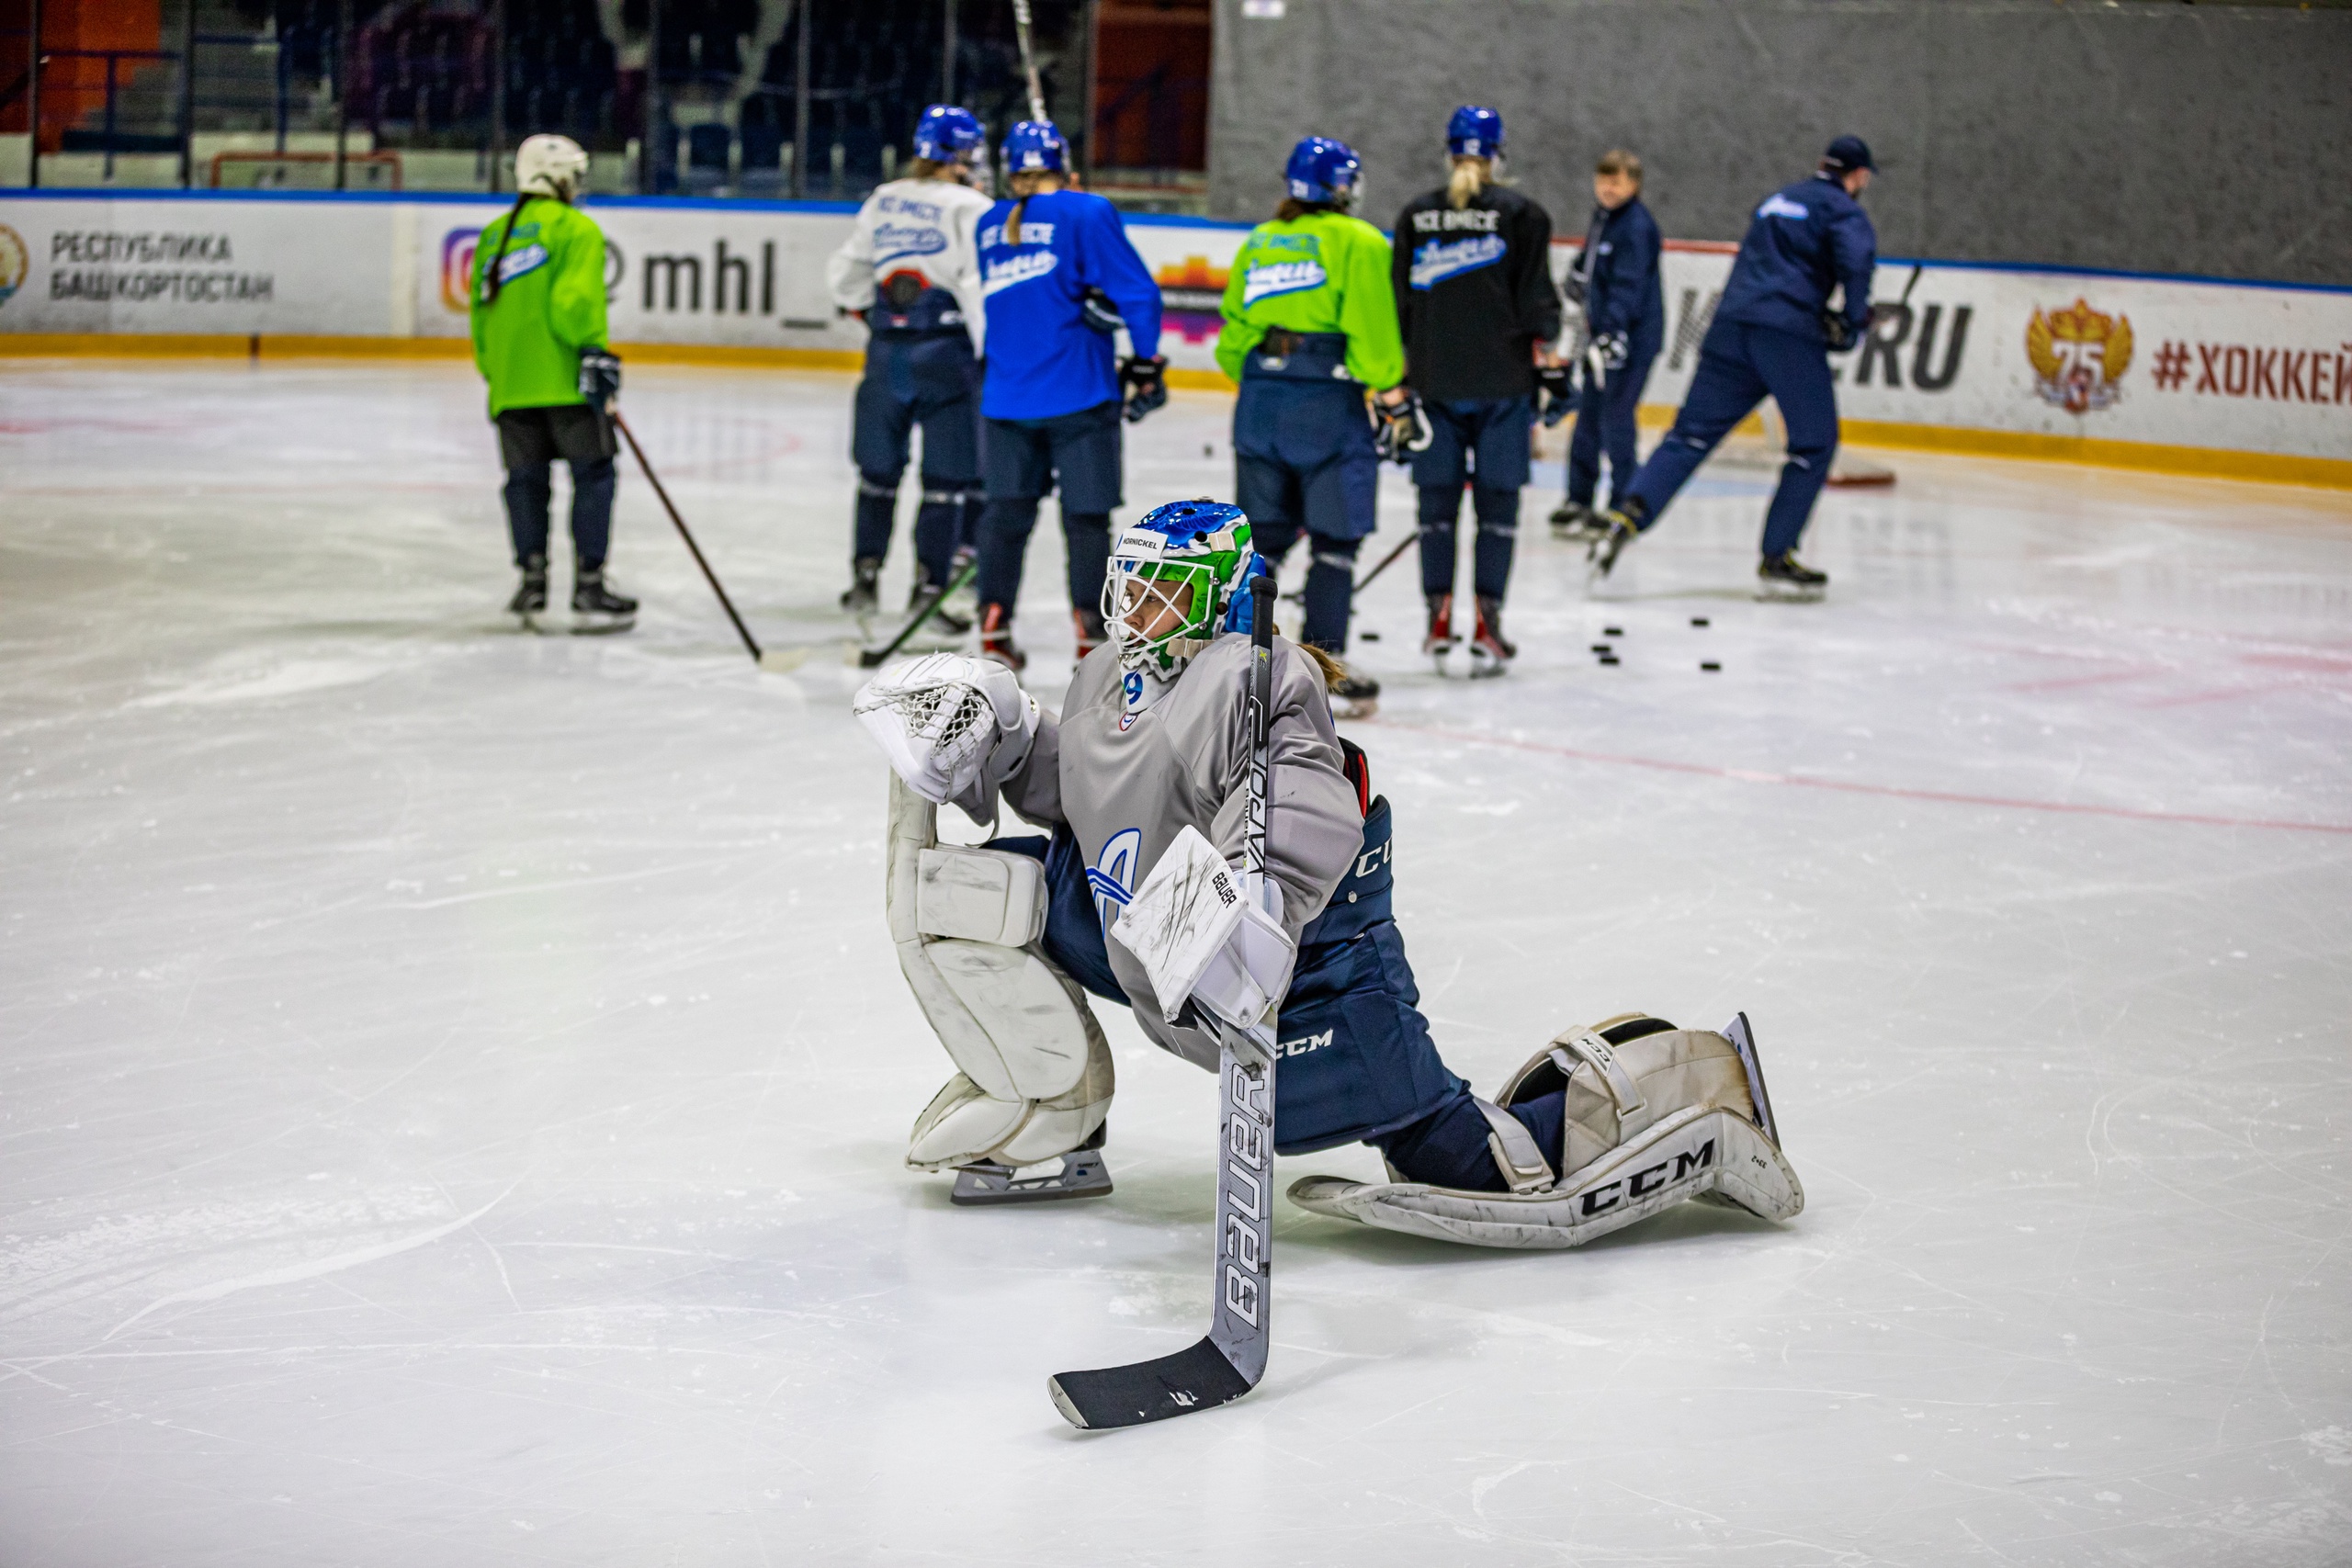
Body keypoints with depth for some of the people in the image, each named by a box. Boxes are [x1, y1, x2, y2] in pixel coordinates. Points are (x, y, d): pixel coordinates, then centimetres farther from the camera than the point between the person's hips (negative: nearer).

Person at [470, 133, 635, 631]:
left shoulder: (494, 236, 17)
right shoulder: (575, 229, -2)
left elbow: (481, 312, 18)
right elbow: (576, 297, -16)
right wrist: (593, 349, -16)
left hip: (510, 382, 6)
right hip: (565, 380, -6)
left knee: (526, 480, 11)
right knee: (593, 475, 0)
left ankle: (532, 582, 6)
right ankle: (589, 589, -4)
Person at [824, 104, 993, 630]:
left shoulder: (883, 201, 10)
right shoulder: (969, 207, -8)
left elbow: (845, 276, 16)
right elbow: (981, 285, -16)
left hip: (886, 350, 6)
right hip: (946, 349, -5)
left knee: (879, 467, 18)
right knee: (951, 477, 1)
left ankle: (864, 576, 22)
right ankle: (930, 587, -1)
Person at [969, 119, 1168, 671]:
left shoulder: (990, 225, 11)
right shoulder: (1086, 213, -5)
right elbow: (1137, 290, -11)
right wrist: (1145, 364, -3)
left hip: (1007, 393, 4)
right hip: (1079, 396, -4)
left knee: (1007, 509, 12)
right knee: (1086, 516, 3)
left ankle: (993, 628, 8)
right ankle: (1091, 635, 2)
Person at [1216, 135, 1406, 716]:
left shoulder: (1257, 243, 17)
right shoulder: (1358, 242, 0)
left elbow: (1232, 336, 18)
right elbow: (1373, 325, -8)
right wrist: (1394, 394, -3)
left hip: (1258, 400, 6)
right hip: (1326, 402, -6)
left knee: (1265, 535, 13)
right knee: (1335, 537, 0)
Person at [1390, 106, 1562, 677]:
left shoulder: (1415, 215, 6)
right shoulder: (1522, 215, -1)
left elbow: (1399, 302, 7)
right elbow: (1536, 302, -5)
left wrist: (1398, 381, 12)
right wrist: (1547, 369, 0)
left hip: (1434, 378, 2)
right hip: (1502, 382, -2)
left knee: (1438, 499, 8)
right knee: (1498, 501, 2)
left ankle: (1438, 623, 5)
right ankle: (1486, 627, -3)